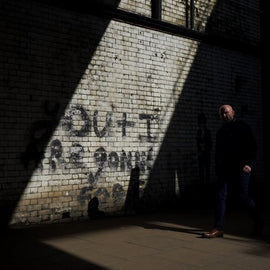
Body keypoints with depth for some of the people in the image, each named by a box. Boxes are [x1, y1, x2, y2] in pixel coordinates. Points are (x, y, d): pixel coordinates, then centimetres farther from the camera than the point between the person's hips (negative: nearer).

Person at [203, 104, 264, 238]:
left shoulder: (242, 127, -1)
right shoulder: (221, 131, 18)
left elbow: (252, 147, -6)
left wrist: (249, 163, -18)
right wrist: (218, 169, 17)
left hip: (240, 168, -6)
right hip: (224, 169, 6)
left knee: (243, 196, 0)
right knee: (221, 196, -3)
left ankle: (258, 222, 23)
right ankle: (218, 228, -2)